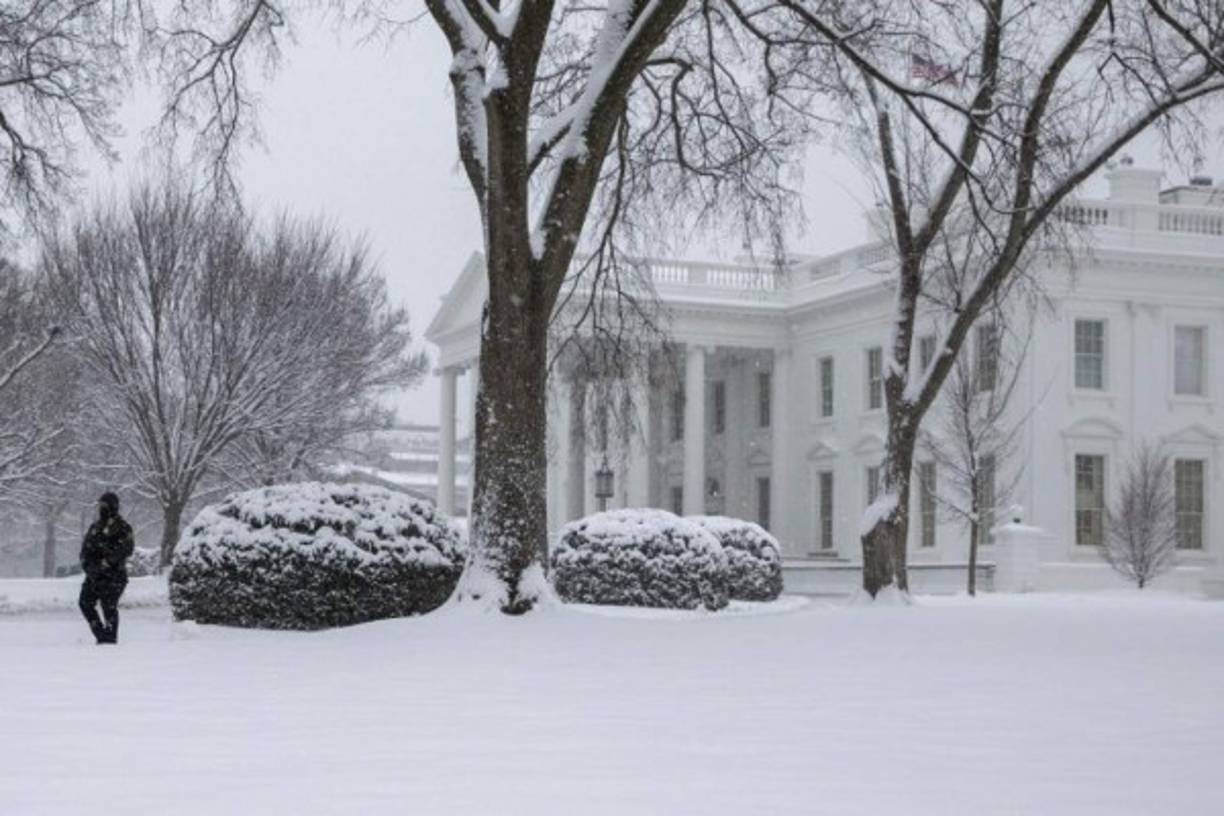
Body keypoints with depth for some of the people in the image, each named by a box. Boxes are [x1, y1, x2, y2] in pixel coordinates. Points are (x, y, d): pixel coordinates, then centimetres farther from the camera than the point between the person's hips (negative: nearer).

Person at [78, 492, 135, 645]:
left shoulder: (121, 527, -5)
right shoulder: (95, 526, 19)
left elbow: (126, 548, -16)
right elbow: (86, 546, 22)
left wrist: (107, 562, -20)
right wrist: (86, 562, 3)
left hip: (112, 575, -8)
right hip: (94, 574, 8)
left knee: (109, 607, -8)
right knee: (86, 603, 4)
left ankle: (111, 638, 2)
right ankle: (101, 635, 11)